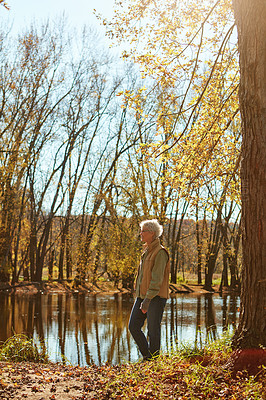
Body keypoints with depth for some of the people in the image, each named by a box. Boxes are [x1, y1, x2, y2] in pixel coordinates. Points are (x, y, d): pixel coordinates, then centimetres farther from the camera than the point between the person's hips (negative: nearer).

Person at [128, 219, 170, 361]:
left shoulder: (160, 252, -12)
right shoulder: (146, 251, 16)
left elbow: (157, 279, -18)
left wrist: (148, 300, -22)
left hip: (156, 297, -9)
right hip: (142, 295, 9)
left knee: (153, 330, -2)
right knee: (133, 327, 6)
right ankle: (147, 355, 19)